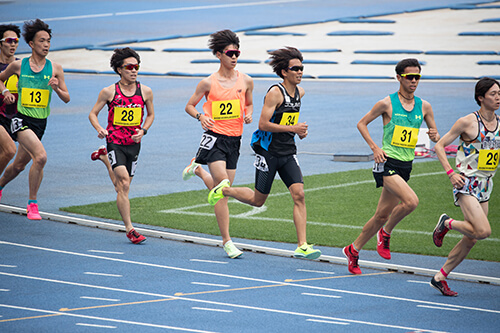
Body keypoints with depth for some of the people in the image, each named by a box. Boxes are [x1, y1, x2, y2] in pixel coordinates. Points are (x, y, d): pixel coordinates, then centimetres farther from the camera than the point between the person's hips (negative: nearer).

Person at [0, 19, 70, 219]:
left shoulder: (55, 68, 2)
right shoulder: (18, 66, -2)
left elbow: (66, 99, 5)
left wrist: (56, 88, -14)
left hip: (41, 122, 4)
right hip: (21, 119, -4)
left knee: (19, 165, 18)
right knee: (41, 156, -25)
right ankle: (32, 204, -14)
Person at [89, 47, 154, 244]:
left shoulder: (145, 92, 1)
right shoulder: (109, 92, -6)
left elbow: (150, 114, 17)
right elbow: (93, 113, 4)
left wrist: (143, 131, -2)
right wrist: (99, 129, -16)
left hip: (134, 143, 4)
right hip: (115, 141, -4)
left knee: (121, 187, 15)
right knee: (124, 183, -18)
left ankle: (104, 158, 45)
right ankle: (129, 229, -14)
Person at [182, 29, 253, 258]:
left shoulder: (246, 81, 5)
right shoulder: (208, 83, -3)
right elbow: (189, 106, 7)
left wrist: (248, 114, -1)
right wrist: (200, 116, -14)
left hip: (235, 138, 4)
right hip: (215, 136, -4)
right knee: (223, 184, -18)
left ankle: (198, 168, 43)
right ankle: (227, 241, -11)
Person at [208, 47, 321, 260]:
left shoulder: (300, 92, 8)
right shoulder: (275, 93, -16)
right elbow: (263, 124, -21)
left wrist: (299, 130, 10)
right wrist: (292, 128, -23)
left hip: (288, 152, 6)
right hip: (268, 152, -6)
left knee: (299, 194, -10)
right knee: (258, 200, 5)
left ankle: (302, 246, -12)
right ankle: (223, 190, 33)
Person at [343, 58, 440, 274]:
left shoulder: (424, 107, 8)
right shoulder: (387, 104, -6)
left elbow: (435, 135, 16)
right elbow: (362, 123, 3)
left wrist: (434, 136, -9)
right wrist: (374, 147, -8)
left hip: (406, 165, 6)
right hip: (388, 162, -6)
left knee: (382, 215, 9)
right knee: (411, 201, -26)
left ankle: (353, 250, 23)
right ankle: (385, 233, -3)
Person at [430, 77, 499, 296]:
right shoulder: (468, 122, -11)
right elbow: (440, 146, -6)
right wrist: (451, 173, -16)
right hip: (466, 183, -7)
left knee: (471, 239, 6)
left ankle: (440, 277, 17)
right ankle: (447, 223, 4)